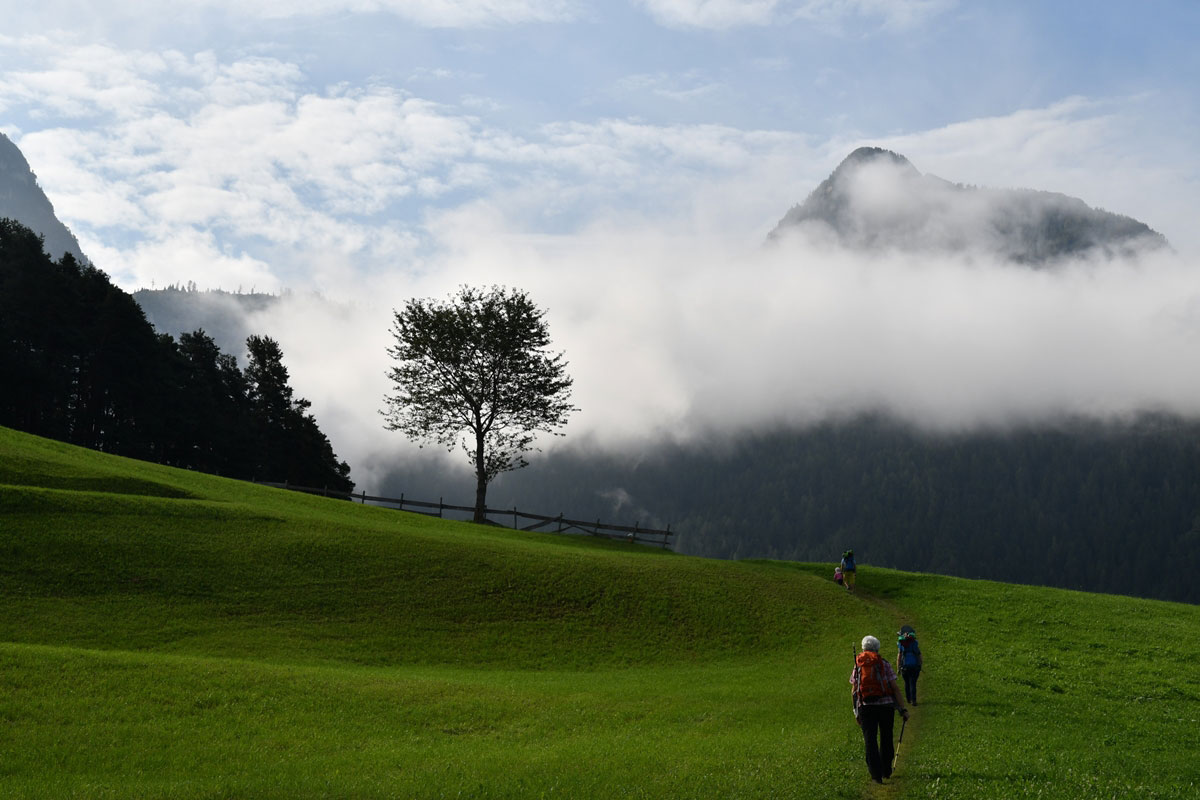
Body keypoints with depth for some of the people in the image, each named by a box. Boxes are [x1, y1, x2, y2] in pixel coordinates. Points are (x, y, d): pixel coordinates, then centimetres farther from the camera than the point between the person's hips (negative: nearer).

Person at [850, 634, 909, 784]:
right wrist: (903, 708, -1)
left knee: (870, 740, 0)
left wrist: (856, 712, 14)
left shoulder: (857, 666, 9)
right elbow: (895, 688, -3)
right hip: (886, 704, 0)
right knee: (886, 739, 16)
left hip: (865, 706, 0)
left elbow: (853, 691, 7)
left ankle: (876, 774, -9)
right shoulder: (884, 664, 3)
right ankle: (886, 771, 26)